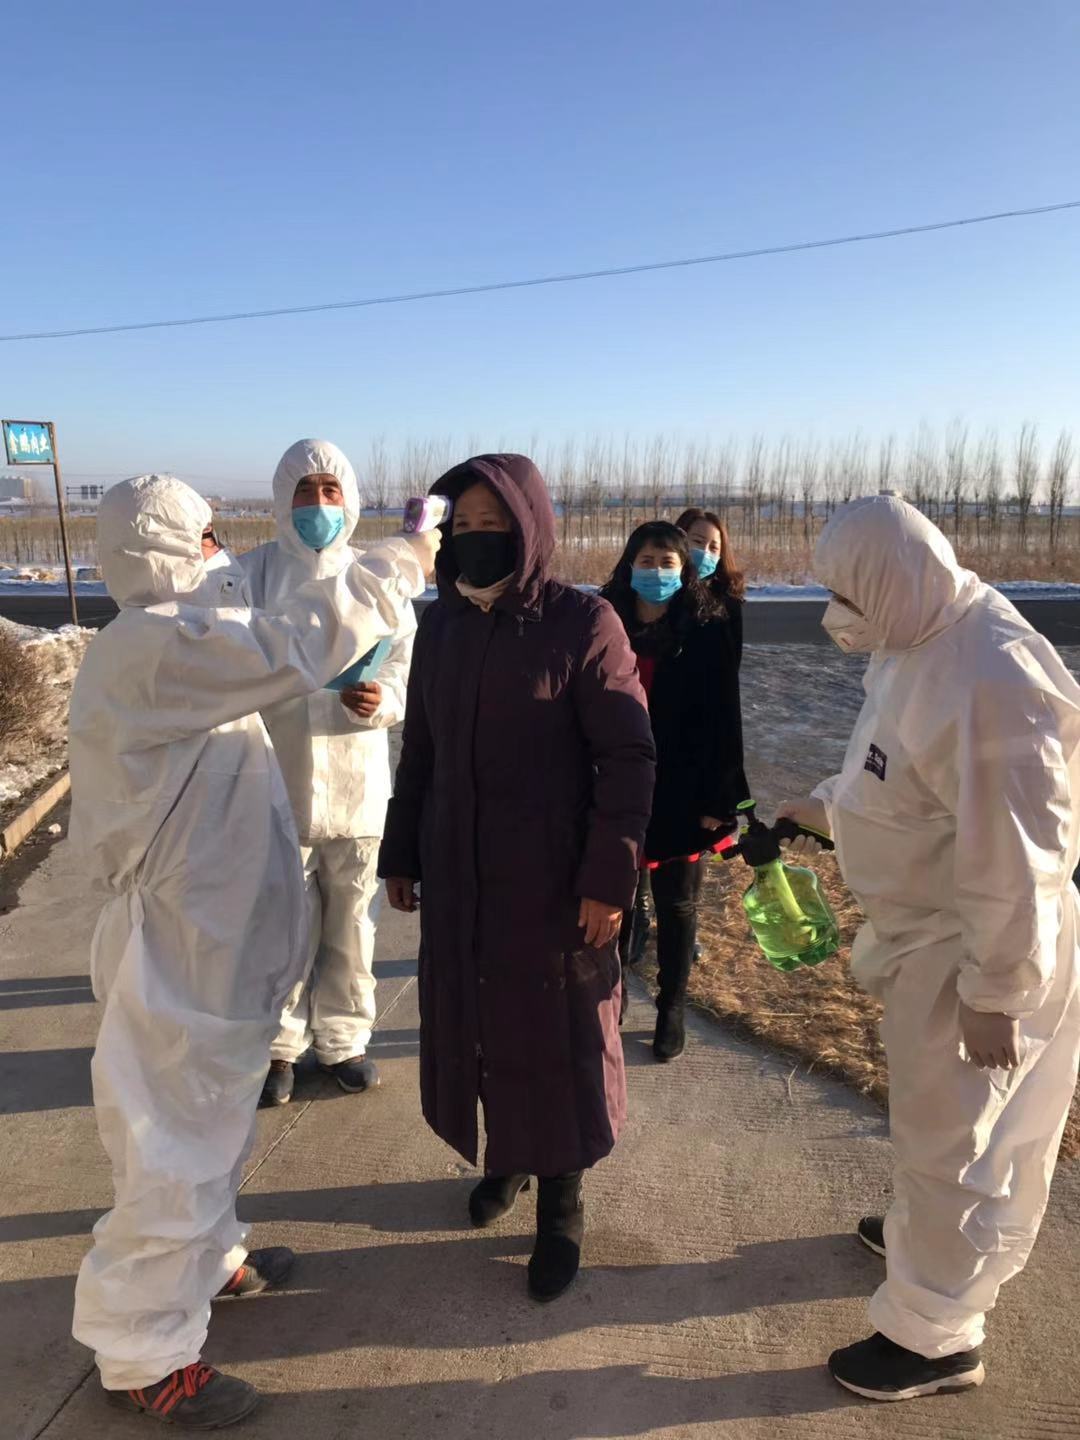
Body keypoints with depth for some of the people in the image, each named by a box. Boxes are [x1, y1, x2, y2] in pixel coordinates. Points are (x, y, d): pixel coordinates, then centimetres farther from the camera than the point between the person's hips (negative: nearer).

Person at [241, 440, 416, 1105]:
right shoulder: (251, 573, -2)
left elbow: (408, 662, -4)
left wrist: (383, 697, -23)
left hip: (357, 784, 1)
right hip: (276, 782, -1)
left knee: (351, 924, 14)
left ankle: (344, 1038, 34)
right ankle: (279, 1043, 32)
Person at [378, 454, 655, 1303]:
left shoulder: (583, 623, -13)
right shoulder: (441, 624, 3)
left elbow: (629, 757, -13)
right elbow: (419, 750, 10)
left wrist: (610, 877, -15)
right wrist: (400, 853, 12)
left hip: (551, 877, -5)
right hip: (457, 871, 5)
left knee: (558, 1037, 8)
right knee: (474, 1025, 16)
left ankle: (563, 1203, 28)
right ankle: (508, 1159, 41)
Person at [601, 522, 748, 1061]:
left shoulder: (707, 633, -6)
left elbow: (722, 722, -7)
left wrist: (717, 800, -10)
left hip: (679, 795, -2)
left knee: (676, 905, 13)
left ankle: (672, 1009, 30)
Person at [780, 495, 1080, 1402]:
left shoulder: (987, 681, -30)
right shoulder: (926, 638, 1)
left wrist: (995, 995, -22)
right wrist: (826, 808, 15)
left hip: (970, 948, -9)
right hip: (930, 929, 9)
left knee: (949, 1132, 8)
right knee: (938, 1116, 28)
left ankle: (936, 1334, 29)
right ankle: (934, 1235, 52)